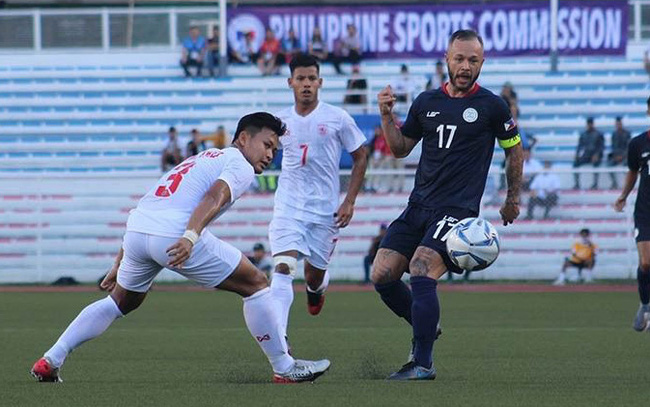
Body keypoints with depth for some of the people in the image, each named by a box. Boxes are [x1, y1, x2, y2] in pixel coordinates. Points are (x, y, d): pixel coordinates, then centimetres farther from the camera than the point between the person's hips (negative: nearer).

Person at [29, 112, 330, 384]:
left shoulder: (200, 159, 33)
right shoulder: (240, 166, 8)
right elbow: (214, 197, -15)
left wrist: (119, 265, 36)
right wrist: (191, 237, -30)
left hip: (135, 227, 8)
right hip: (175, 234, -8)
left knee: (120, 302, 30)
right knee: (255, 284, 6)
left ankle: (49, 362, 23)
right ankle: (284, 369, 8)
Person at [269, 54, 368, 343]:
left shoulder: (337, 118, -4)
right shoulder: (281, 120, 4)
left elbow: (360, 158, 4)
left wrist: (349, 202, -2)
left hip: (325, 210, -1)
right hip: (287, 207, 1)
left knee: (314, 275, 11)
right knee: (283, 267, -19)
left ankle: (317, 287, 52)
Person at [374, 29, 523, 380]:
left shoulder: (492, 106, -1)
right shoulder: (426, 102, 10)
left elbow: (514, 150, 13)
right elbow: (400, 148, 18)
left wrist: (513, 199, 18)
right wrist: (387, 116, 1)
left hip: (457, 211, -5)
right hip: (418, 207, 5)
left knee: (421, 272, -24)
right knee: (381, 276, -4)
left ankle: (423, 363, -17)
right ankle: (425, 329, 22)